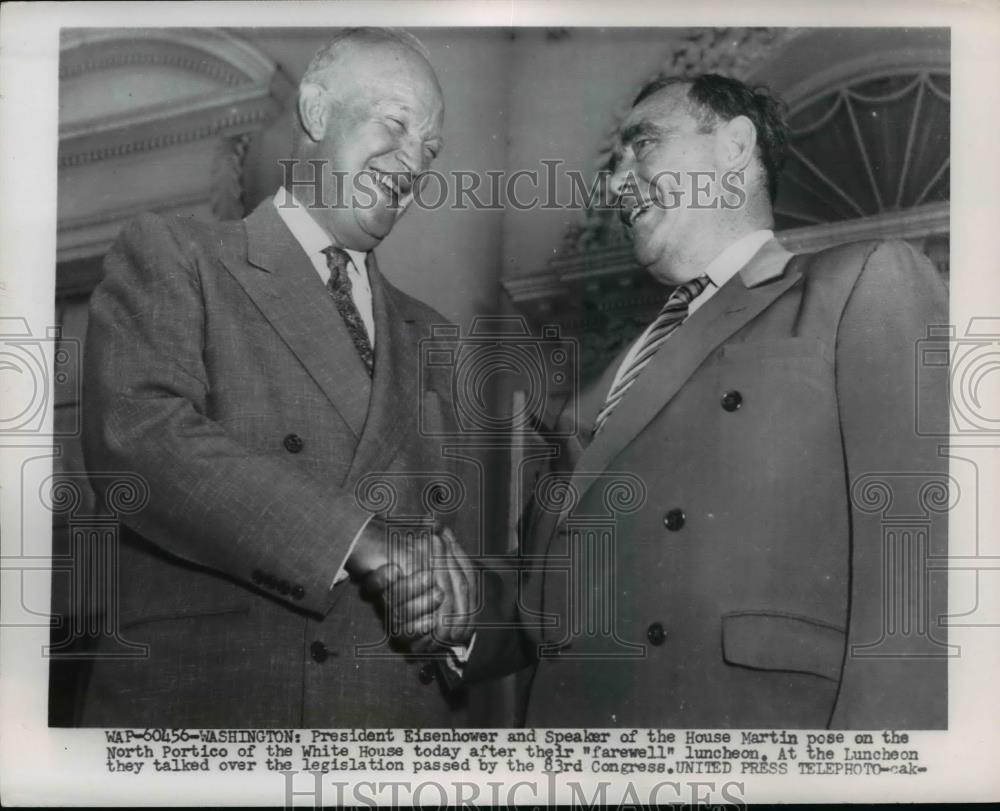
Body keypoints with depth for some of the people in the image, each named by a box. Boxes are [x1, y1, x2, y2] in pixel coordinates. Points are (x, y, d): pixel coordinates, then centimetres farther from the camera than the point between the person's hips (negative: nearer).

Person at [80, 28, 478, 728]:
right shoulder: (171, 257, 1)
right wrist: (361, 539, -21)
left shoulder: (426, 336, 18)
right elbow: (137, 435, -15)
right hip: (204, 705, -4)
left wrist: (448, 608, -4)